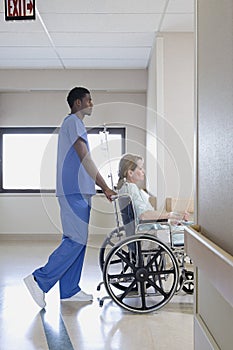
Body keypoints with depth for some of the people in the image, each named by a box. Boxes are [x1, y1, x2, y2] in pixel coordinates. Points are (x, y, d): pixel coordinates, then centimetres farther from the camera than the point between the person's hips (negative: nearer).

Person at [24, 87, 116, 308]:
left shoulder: (72, 124, 24)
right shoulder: (73, 122, -7)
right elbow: (85, 159, -14)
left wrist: (102, 187, 20)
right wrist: (104, 187, -13)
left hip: (76, 192, 10)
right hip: (75, 192, -10)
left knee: (75, 240, 9)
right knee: (77, 240, -11)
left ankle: (69, 290, 12)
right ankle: (40, 280, -7)